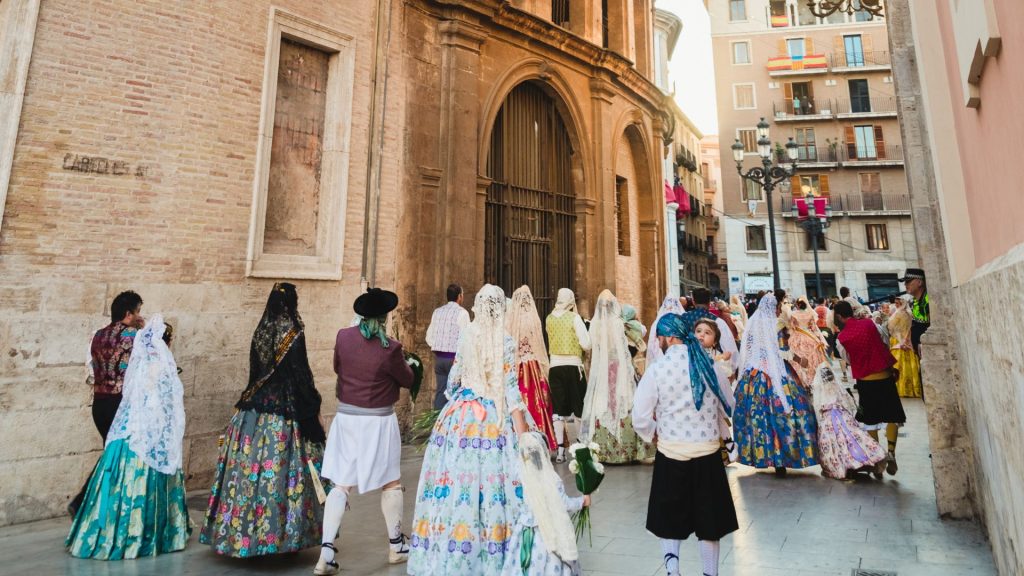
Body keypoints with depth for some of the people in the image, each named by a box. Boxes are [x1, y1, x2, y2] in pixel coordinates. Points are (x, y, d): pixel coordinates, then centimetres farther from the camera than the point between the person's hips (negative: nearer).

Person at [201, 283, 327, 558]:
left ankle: (240, 532, 23)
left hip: (255, 405, 6)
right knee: (281, 468, 2)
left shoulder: (262, 329, 6)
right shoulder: (293, 331, -12)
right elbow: (300, 373, -14)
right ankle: (280, 534, 11)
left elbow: (255, 368, 12)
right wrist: (312, 406, -6)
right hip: (285, 409, -6)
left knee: (251, 465, 12)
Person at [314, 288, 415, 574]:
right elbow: (407, 380, -3)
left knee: (341, 485, 12)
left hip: (345, 417, 4)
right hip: (378, 420, -3)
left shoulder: (343, 336, -5)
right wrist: (404, 363, 15)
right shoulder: (390, 348, -18)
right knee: (391, 483, 15)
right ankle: (396, 545, 29)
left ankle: (326, 552, 9)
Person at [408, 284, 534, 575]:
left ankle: (453, 549, 22)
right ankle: (493, 553, 11)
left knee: (459, 474, 8)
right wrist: (522, 430, -6)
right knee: (491, 474, 2)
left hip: (462, 415, 3)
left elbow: (453, 379, 8)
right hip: (494, 418, -3)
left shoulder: (466, 337, 2)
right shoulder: (506, 341, -7)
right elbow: (510, 387, -9)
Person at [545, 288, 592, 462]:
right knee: (579, 407, 10)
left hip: (554, 367, 3)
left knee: (558, 409, 7)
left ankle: (560, 450, 8)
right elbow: (586, 345, -11)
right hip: (573, 366, -3)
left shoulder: (549, 318, 5)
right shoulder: (574, 317, -7)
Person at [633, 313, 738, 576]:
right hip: (707, 452, 3)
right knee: (708, 517, 18)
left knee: (669, 515, 17)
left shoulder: (656, 369, -14)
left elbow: (640, 417, -10)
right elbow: (726, 407, 8)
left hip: (670, 452, -2)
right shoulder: (710, 365, -5)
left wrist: (652, 434, 9)